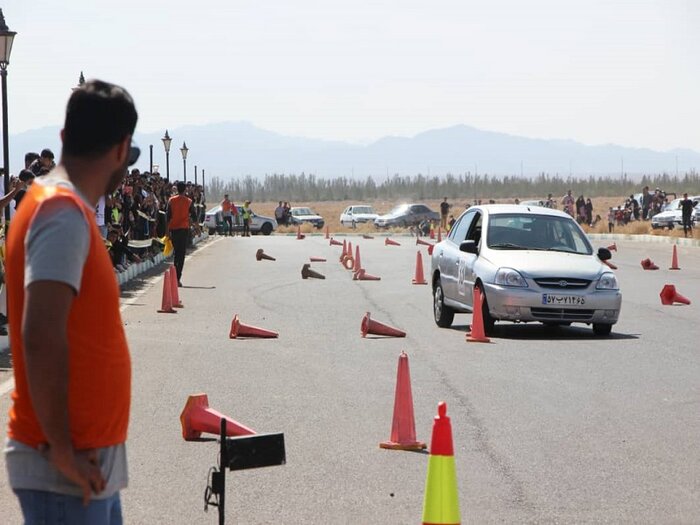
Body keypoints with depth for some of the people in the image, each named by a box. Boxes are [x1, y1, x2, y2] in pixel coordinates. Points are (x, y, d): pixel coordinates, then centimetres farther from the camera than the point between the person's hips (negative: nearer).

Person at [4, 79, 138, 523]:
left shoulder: (67, 207, 13)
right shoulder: (64, 213, -16)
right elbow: (40, 337, -25)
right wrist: (61, 449, -21)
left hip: (91, 464, 9)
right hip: (67, 472, -9)